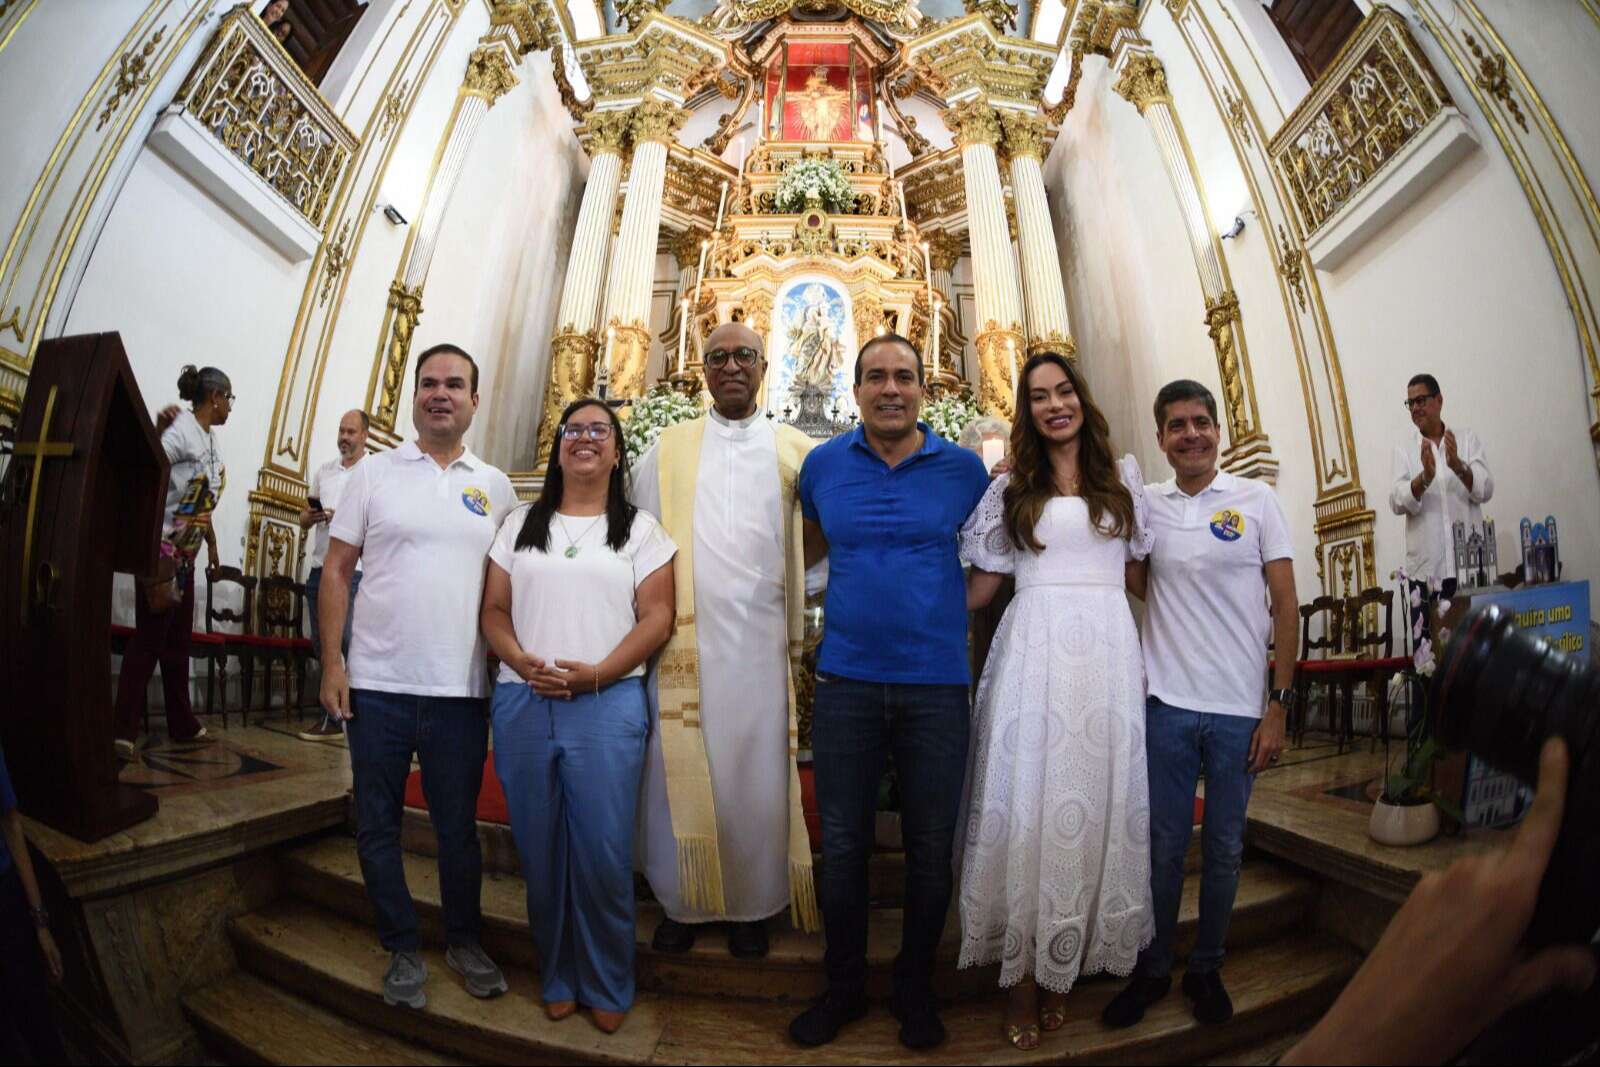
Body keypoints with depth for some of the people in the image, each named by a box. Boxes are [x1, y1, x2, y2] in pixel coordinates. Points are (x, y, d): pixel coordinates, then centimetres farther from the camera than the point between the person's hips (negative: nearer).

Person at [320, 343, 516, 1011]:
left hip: (460, 689, 1)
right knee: (378, 826, 11)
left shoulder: (495, 487, 6)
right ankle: (403, 949, 30)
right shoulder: (373, 473, 3)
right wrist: (331, 664, -4)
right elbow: (336, 571, 3)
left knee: (458, 827, 12)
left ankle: (465, 942, 31)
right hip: (377, 685, 0)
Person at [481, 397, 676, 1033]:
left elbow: (657, 617, -2)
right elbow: (494, 609, 10)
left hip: (606, 703, -2)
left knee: (603, 855, 1)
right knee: (540, 851, 11)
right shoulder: (521, 525, 14)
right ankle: (558, 978, 31)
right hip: (522, 702, 3)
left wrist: (596, 672, -15)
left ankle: (607, 988, 22)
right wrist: (522, 661, -9)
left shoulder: (640, 529, 6)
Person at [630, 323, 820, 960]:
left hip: (762, 639, 0)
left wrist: (791, 594, 1)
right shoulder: (667, 450, 10)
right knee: (682, 769, 5)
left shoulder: (796, 451, 9)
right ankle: (682, 902, 23)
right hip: (684, 638, 1)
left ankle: (753, 904, 23)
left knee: (757, 769, 6)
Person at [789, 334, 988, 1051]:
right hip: (845, 683, 1)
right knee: (842, 845, 10)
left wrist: (944, 618, 3)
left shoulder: (964, 469, 1)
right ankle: (844, 986, 33)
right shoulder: (823, 465, 4)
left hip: (937, 685, 0)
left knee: (930, 848, 12)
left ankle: (915, 989, 35)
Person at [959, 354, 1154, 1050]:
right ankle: (1021, 973, 16)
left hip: (1107, 652, 2)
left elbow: (1137, 570, 17)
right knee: (1027, 800, 0)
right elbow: (980, 585, 8)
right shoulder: (1011, 488, 10)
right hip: (1033, 651, -1)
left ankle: (1063, 970, 23)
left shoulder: (1123, 477, 14)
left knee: (1094, 804, 5)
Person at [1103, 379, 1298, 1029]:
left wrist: (1278, 705, -4)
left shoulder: (1257, 501, 1)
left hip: (1240, 708, -1)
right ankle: (1151, 971, 27)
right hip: (1167, 703, 1)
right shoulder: (1145, 505, 6)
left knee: (1224, 849, 13)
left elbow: (1285, 607, 0)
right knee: (1163, 848, 9)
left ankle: (1206, 970, 32)